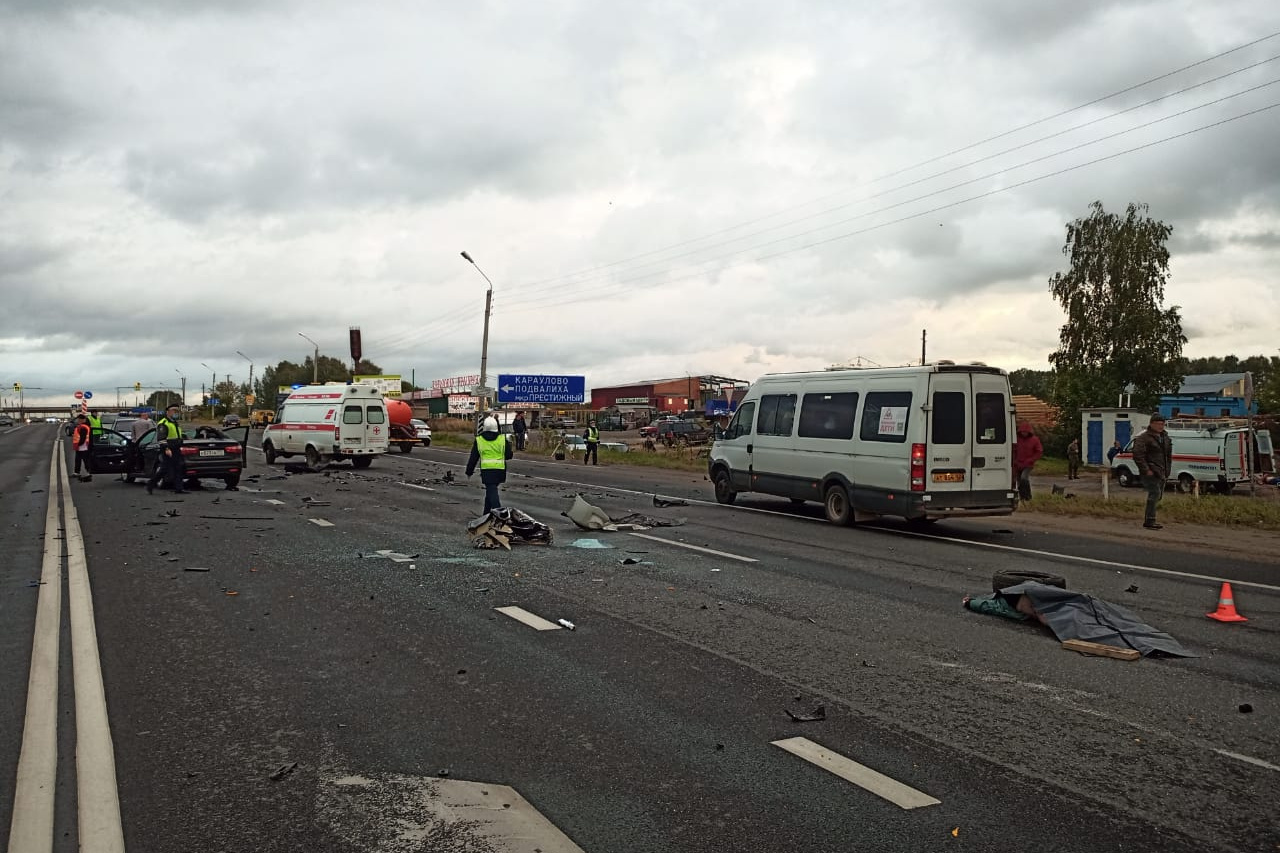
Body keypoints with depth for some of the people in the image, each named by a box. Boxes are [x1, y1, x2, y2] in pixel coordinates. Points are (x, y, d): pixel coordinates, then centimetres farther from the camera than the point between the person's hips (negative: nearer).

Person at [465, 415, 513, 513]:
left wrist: (469, 471, 16)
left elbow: (473, 458, 6)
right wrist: (512, 453, 27)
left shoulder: (479, 440, 2)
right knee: (490, 490, 17)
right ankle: (487, 513, 26)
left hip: (486, 469, -2)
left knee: (492, 491, -6)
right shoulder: (502, 438, 2)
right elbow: (508, 455, 4)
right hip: (500, 469, 2)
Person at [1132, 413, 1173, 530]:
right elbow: (1137, 455, -17)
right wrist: (1146, 470, -20)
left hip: (1161, 472, 9)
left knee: (1158, 495, 11)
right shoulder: (1144, 437, -11)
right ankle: (1149, 520, -13)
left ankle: (1148, 518, 21)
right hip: (1150, 473, -9)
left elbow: (1168, 455, 26)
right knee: (1155, 493, -16)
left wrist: (1167, 470, 17)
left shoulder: (1165, 437, 16)